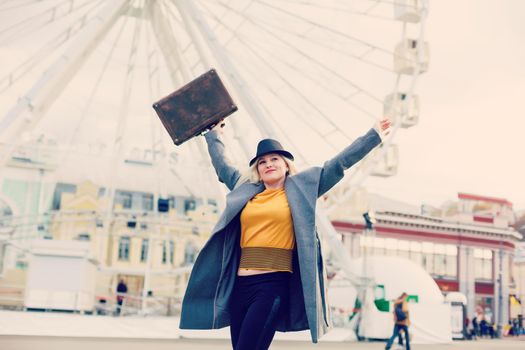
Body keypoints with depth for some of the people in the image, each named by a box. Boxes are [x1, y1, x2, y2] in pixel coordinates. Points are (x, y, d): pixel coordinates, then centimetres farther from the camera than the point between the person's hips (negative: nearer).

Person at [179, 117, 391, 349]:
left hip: (273, 286, -5)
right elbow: (221, 164, 34)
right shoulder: (245, 189, 18)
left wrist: (373, 135, 13)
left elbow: (339, 163, 10)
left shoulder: (300, 188, 8)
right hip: (240, 285, 5)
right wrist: (214, 135, 44)